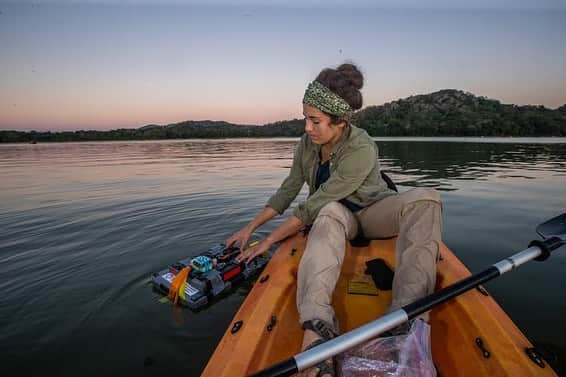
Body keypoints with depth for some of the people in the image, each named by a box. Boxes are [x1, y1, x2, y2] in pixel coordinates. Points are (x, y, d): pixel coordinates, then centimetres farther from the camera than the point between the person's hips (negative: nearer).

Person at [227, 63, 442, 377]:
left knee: (425, 198, -33)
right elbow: (288, 191, -1)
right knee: (331, 213, -37)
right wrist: (251, 227, -3)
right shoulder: (307, 144, -8)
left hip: (372, 213, -2)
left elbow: (313, 205, -27)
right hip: (336, 215, 3)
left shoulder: (361, 150, -27)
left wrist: (269, 240, -22)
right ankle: (316, 330, -55)